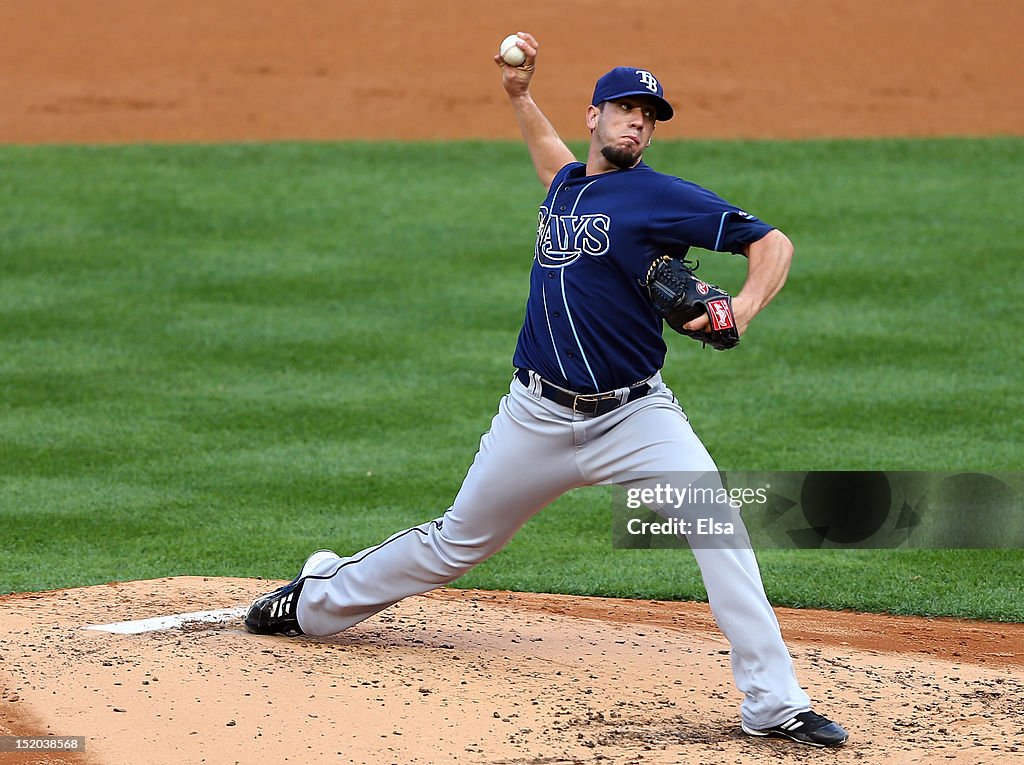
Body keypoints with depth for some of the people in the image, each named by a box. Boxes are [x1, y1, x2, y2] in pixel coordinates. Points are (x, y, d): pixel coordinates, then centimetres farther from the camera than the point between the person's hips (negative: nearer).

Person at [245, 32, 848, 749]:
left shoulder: (665, 197, -7)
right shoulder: (565, 185, 11)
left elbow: (773, 242, -11)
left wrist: (744, 306, -27)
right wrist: (520, 93, 29)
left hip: (634, 415, -4)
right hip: (540, 415, 4)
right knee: (458, 541, 15)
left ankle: (775, 703, -24)